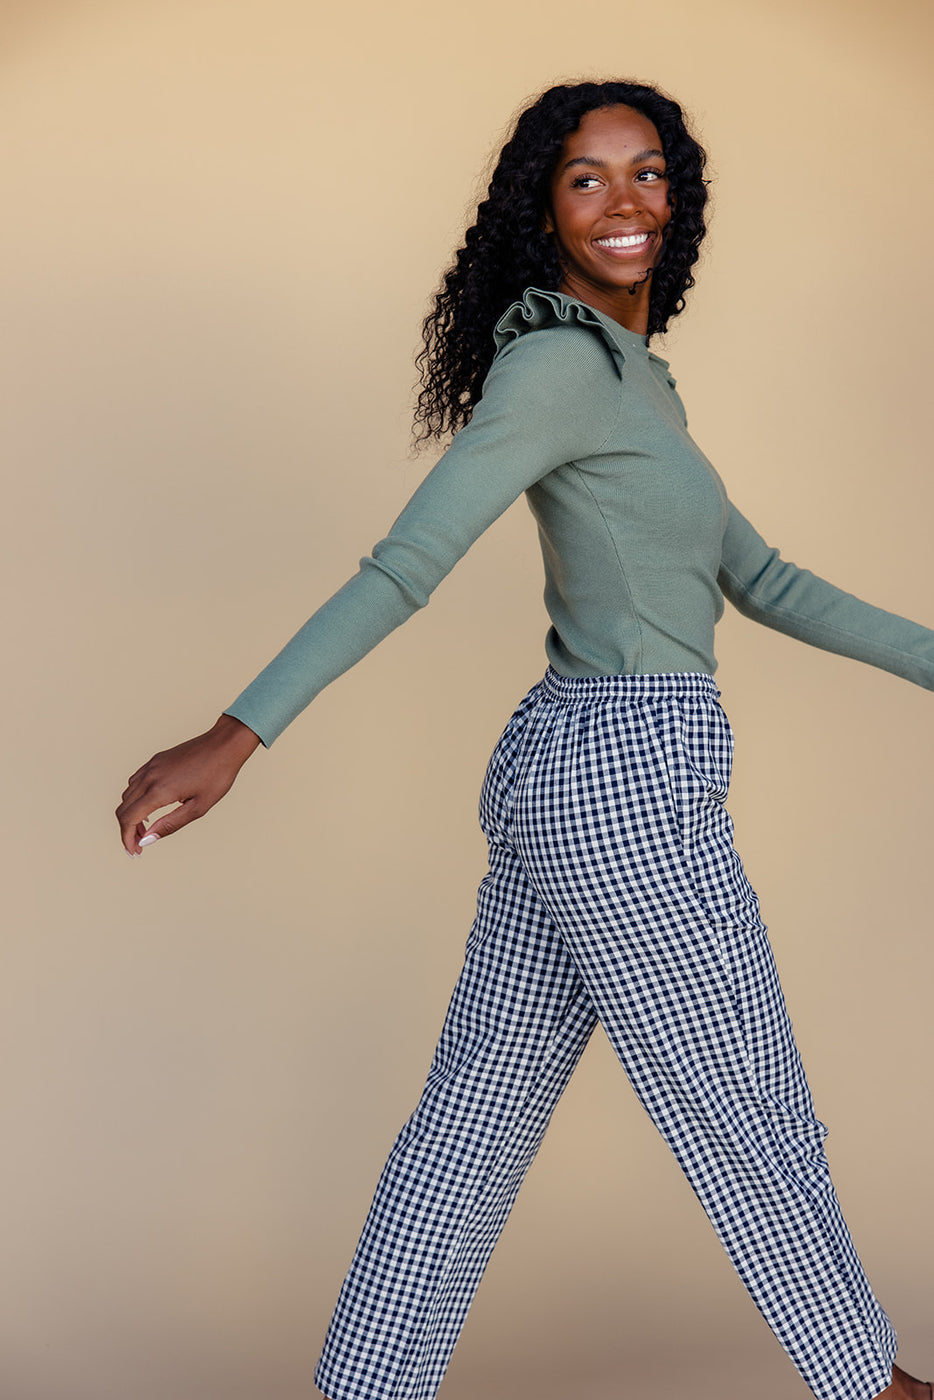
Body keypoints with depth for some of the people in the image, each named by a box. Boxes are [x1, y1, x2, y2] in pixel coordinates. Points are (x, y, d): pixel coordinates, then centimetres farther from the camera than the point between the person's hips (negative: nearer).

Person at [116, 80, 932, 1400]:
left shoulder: (624, 380, 19)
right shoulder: (557, 359, -10)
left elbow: (761, 580, 20)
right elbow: (405, 565, -19)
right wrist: (234, 737, -25)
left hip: (561, 776, 9)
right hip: (629, 788, -9)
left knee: (478, 1110, 13)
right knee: (751, 1118, 11)